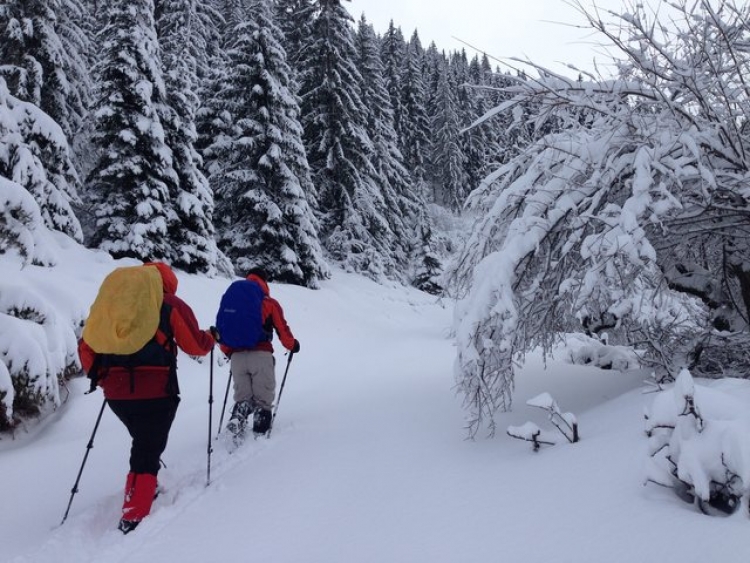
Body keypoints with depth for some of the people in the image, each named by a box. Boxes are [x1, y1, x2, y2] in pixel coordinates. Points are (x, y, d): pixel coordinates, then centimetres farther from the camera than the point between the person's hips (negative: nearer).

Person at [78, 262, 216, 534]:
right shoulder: (171, 304, 2)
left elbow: (86, 346, 14)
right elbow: (196, 346, 2)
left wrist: (98, 377, 25)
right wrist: (211, 337, 22)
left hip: (115, 392, 5)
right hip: (155, 391, -5)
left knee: (144, 442, 27)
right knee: (148, 452, 4)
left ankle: (139, 491, 33)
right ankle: (134, 516, -3)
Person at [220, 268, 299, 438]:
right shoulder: (269, 303, 7)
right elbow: (282, 329, 5)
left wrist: (228, 351, 30)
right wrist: (292, 345, 22)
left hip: (236, 356, 3)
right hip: (260, 354, -3)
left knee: (242, 396, 12)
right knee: (263, 397, 6)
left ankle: (237, 418, -14)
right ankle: (260, 432, 1)